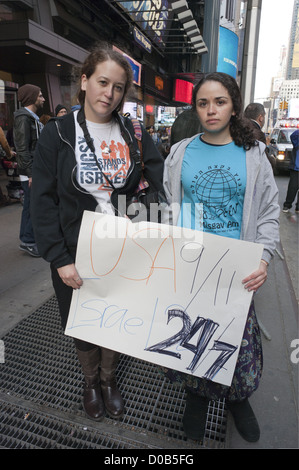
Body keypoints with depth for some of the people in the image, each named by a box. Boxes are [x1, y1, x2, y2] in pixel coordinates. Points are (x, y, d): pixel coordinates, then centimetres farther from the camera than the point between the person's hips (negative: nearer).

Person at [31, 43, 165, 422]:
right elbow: (43, 201, -9)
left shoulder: (133, 133, 0)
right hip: (75, 255, -1)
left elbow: (164, 181, -2)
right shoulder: (57, 133, -6)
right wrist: (60, 259, -14)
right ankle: (90, 380, 48)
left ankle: (109, 379, 47)